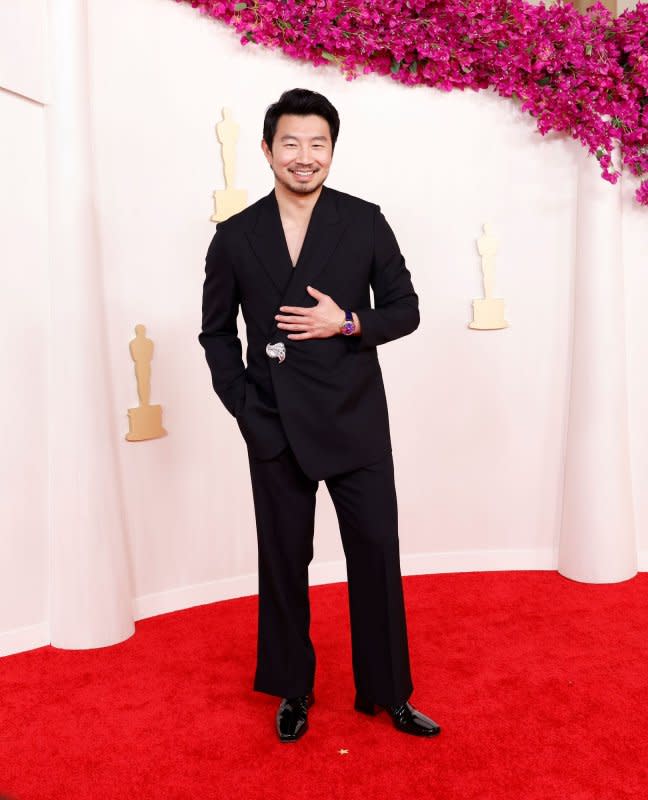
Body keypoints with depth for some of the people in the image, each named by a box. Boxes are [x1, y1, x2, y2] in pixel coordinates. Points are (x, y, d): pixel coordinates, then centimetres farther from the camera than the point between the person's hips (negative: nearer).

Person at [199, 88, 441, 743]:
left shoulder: (365, 222, 1)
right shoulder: (235, 237, 3)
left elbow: (405, 308, 4)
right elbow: (216, 331, 9)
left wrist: (349, 323, -14)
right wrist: (241, 402, -3)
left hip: (355, 425, 0)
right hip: (275, 430, 1)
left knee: (377, 555, 5)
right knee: (283, 561, 12)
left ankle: (388, 691, 25)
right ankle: (292, 690, 32)